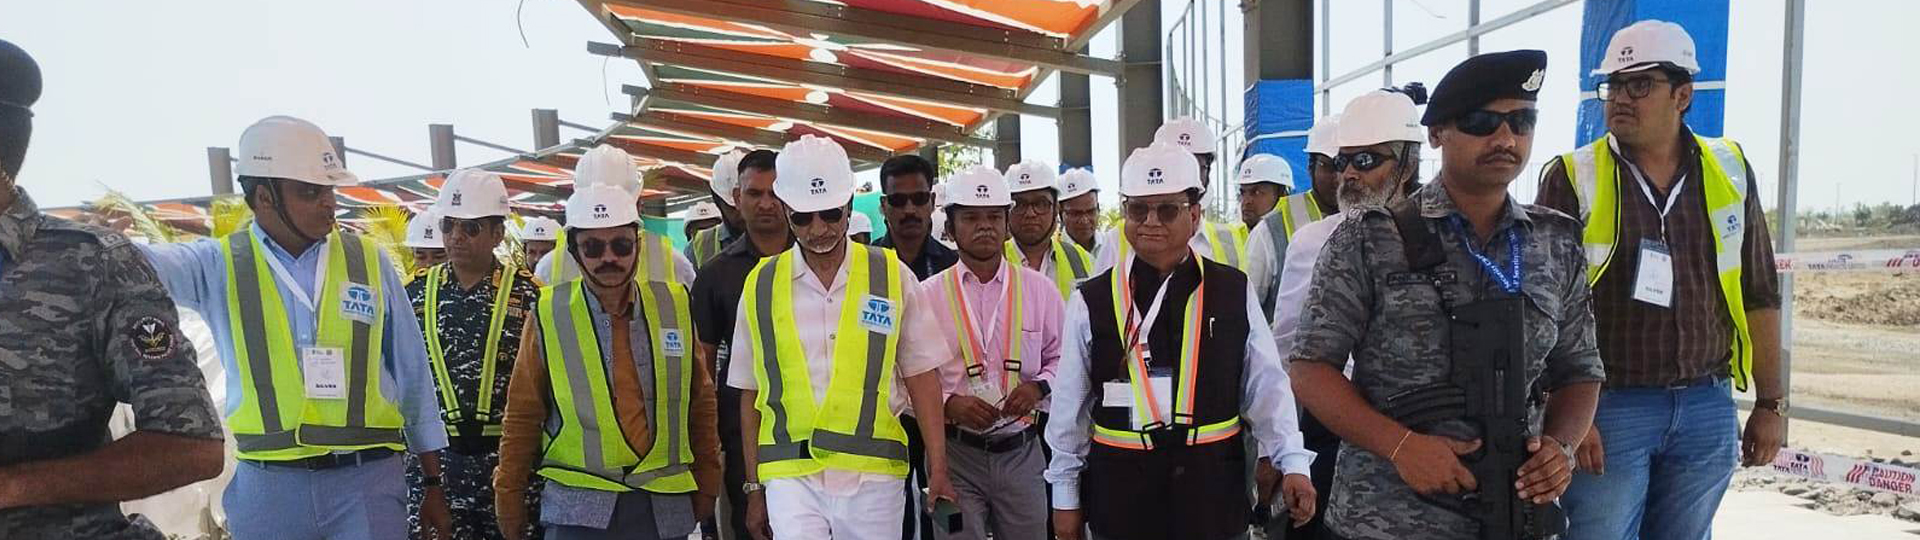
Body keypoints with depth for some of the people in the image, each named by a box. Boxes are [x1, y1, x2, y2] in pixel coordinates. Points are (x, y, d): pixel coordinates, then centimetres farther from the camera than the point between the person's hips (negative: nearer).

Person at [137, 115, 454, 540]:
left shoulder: (369, 261, 4)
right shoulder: (220, 265, 3)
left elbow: (413, 377, 7)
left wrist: (433, 484, 9)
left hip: (368, 480, 0)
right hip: (266, 486, 0)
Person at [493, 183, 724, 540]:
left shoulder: (675, 306, 2)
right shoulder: (548, 316, -2)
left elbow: (700, 402, 9)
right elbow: (523, 415, 4)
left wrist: (706, 484, 11)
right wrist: (509, 497, 7)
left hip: (665, 507, 2)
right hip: (577, 508, -2)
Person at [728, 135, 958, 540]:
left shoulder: (892, 276, 2)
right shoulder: (761, 287, 4)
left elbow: (922, 378, 4)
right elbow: (751, 394, 9)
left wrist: (938, 471, 0)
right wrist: (754, 487, 10)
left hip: (874, 475, 0)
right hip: (791, 477, 0)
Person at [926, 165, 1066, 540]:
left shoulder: (1039, 288, 5)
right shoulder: (928, 294, 0)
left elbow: (1062, 356, 12)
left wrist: (1038, 387, -7)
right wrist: (948, 404, -14)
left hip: (1022, 451, 2)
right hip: (954, 454, -1)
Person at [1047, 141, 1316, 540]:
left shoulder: (1234, 292, -1)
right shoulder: (1092, 301, -3)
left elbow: (1267, 387, 2)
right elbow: (1069, 407, 2)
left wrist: (1292, 463, -9)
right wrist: (1065, 496, 6)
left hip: (1214, 491, 1)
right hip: (1120, 493, 0)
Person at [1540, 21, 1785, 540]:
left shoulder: (1730, 171, 7)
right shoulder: (1573, 177, -5)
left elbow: (1760, 296, 13)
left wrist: (1771, 403, 12)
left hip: (1709, 408, 4)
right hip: (1608, 407, -4)